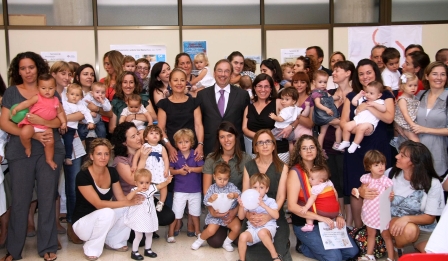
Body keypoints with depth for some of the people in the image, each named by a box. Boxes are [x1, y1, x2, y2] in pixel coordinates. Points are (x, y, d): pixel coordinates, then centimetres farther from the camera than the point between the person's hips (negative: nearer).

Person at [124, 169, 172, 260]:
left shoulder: (151, 188, -3)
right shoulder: (135, 191, -19)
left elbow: (160, 186, 11)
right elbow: (128, 198, -35)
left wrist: (167, 181, -7)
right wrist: (137, 190, -45)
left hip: (149, 218, 6)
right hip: (139, 219, -6)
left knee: (149, 235, 19)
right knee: (138, 236, 3)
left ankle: (148, 250, 37)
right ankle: (134, 252, 20)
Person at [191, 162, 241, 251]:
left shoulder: (231, 186, 0)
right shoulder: (212, 188, -2)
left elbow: (239, 194, -13)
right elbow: (205, 202, -8)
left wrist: (234, 195, -36)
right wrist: (211, 199, -31)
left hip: (230, 214, 1)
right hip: (215, 215, -1)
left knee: (237, 228, -20)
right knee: (210, 230, -20)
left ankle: (227, 242, 8)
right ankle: (200, 239, 14)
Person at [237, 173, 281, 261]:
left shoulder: (270, 201, -1)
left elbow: (276, 216, -15)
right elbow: (241, 217, 10)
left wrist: (264, 205, -24)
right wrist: (241, 206, -11)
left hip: (268, 227, -3)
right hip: (253, 228, 3)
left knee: (262, 233, -38)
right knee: (243, 236, -27)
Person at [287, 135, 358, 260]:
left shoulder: (321, 168, 8)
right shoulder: (295, 172, -12)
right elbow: (292, 206, -20)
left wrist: (339, 215, -5)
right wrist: (320, 217, -24)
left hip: (327, 221, 7)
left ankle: (312, 246, 11)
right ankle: (304, 247, 6)